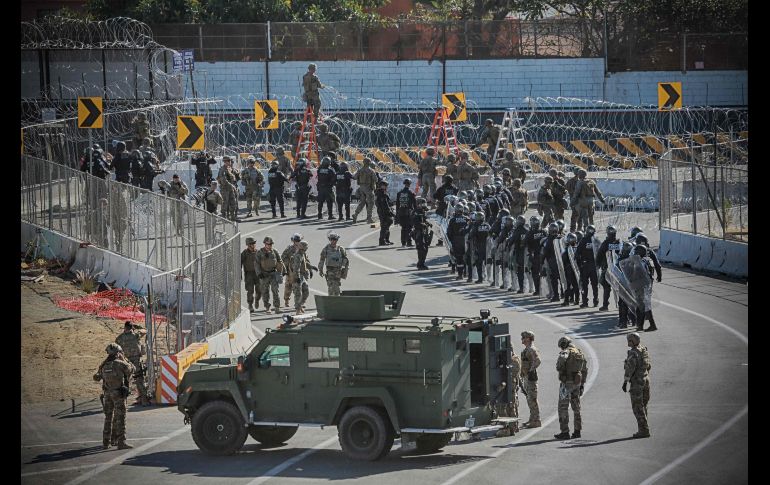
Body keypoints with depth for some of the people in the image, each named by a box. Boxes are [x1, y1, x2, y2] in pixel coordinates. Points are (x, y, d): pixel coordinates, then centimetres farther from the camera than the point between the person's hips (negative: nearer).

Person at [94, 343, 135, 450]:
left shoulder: (104, 365, 4)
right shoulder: (121, 364, -12)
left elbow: (96, 378, 17)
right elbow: (132, 369, 4)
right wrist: (124, 359, 13)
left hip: (107, 394, 5)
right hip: (119, 394, -5)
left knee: (108, 417, 15)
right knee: (120, 418, -4)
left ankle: (106, 442, 18)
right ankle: (121, 442, -8)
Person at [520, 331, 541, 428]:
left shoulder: (532, 349, -15)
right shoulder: (526, 350, 16)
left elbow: (537, 360, -29)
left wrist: (531, 371, -25)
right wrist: (522, 376, 22)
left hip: (531, 377, -10)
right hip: (526, 377, 10)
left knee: (532, 399, -8)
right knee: (529, 399, 14)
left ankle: (536, 421, -7)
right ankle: (532, 419, 20)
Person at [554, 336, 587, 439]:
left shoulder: (566, 352, -11)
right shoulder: (581, 353, 12)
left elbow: (561, 359, -33)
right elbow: (585, 370, 16)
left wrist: (559, 369, -13)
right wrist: (582, 384, 21)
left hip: (566, 383, -7)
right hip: (577, 383, 7)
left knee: (563, 407, -1)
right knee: (576, 407, 16)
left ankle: (565, 432, -3)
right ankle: (577, 431, 17)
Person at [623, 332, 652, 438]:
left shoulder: (633, 352, -15)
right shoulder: (644, 350, 12)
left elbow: (630, 368, -21)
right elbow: (649, 366, 19)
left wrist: (625, 382, -18)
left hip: (636, 381, -9)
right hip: (646, 379, 9)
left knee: (637, 407, -4)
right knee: (642, 406, 16)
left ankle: (644, 430, -6)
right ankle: (644, 429, 18)